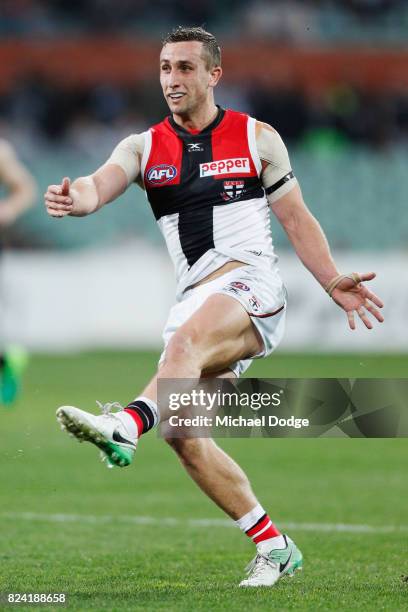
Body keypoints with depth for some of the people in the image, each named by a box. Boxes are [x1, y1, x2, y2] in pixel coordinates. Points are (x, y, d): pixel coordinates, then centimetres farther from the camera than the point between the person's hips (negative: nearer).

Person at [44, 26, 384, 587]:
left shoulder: (257, 139, 7)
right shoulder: (144, 147, 12)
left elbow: (296, 220, 11)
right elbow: (102, 183, -9)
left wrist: (333, 282, -3)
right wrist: (79, 198, -34)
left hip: (250, 281, -5)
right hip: (195, 298, 5)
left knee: (186, 339, -36)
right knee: (183, 435, -6)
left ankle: (126, 426, -63)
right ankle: (273, 547, 5)